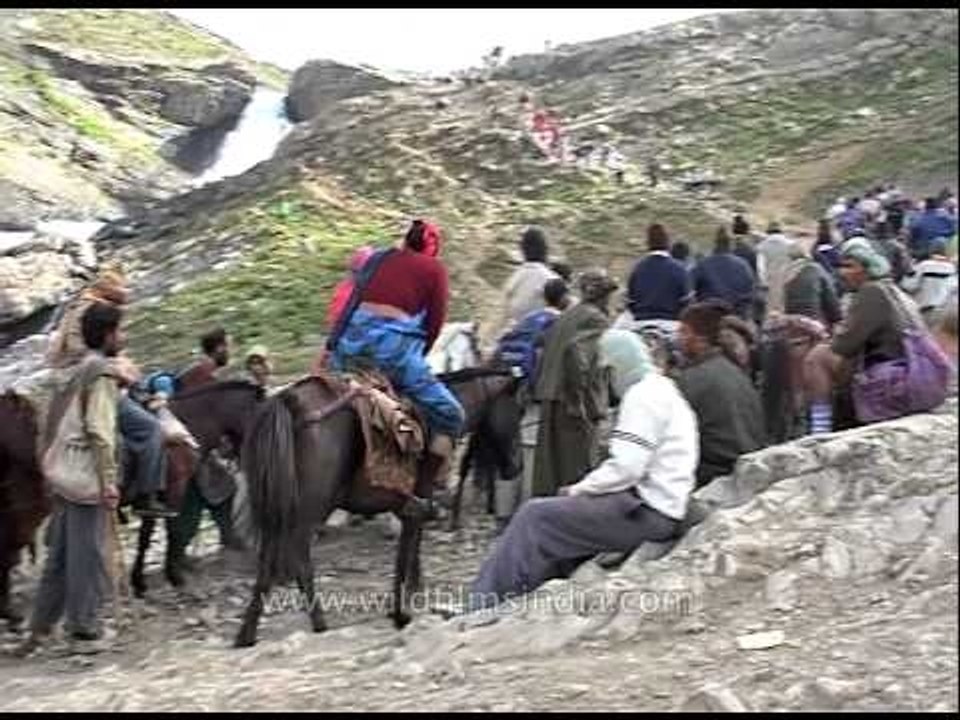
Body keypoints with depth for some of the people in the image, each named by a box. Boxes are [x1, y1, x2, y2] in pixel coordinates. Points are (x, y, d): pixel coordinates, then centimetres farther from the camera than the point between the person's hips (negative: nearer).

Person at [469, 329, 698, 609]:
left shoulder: (643, 394, -10)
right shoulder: (663, 390, 22)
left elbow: (626, 467, -20)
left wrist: (578, 489, -7)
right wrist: (583, 488, 10)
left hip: (646, 512, -10)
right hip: (655, 509, 10)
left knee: (535, 515, -9)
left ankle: (482, 606, -6)